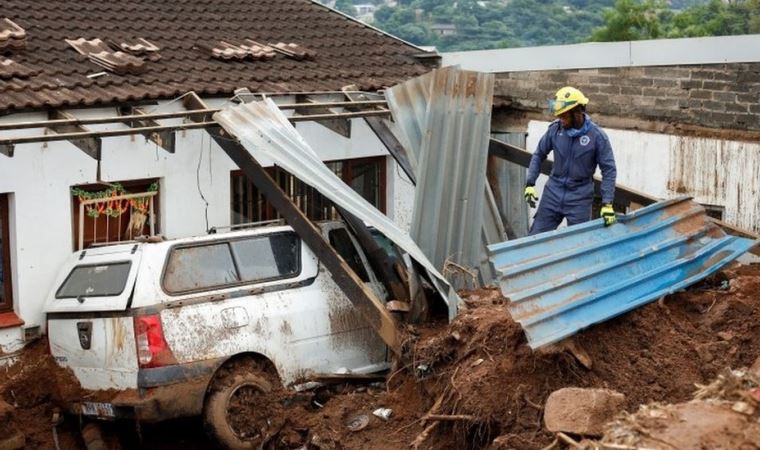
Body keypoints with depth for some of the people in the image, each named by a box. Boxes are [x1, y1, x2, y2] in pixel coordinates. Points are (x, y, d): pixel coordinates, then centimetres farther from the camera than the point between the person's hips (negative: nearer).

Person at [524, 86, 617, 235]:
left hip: (580, 198, -3)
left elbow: (609, 170, -9)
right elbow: (539, 155, 8)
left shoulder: (597, 136, -12)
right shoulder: (555, 129, -4)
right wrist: (530, 184, -1)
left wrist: (607, 204, -15)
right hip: (553, 193, 3)